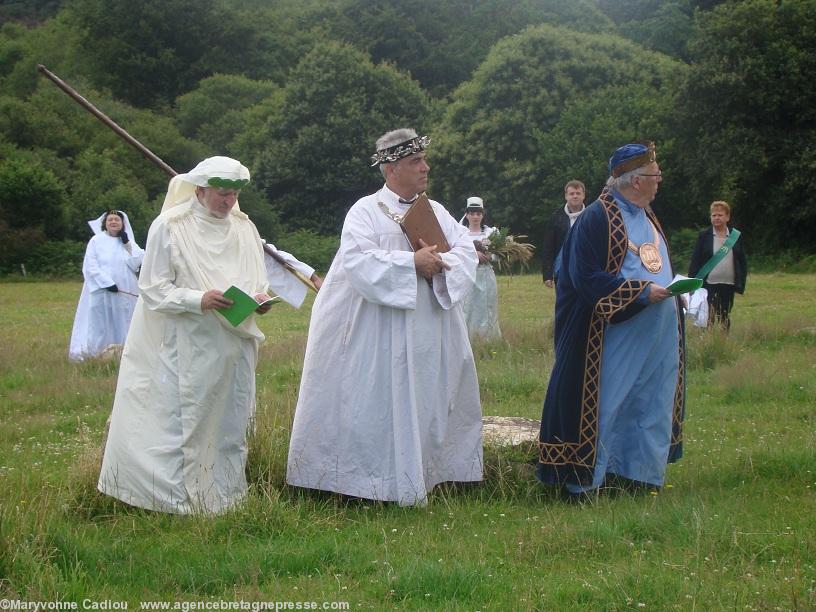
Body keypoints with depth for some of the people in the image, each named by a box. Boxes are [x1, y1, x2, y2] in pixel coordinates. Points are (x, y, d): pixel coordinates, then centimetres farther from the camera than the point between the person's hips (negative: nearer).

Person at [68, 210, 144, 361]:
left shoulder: (129, 242, 11)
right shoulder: (96, 241, 1)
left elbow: (137, 263, -1)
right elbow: (90, 266, -6)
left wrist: (127, 243, -7)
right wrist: (108, 283, -15)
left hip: (125, 293, 3)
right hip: (102, 291, -3)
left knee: (123, 325, 2)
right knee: (100, 324, -4)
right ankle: (99, 357, -3)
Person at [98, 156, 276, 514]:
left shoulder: (244, 227, 7)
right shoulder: (169, 226, -8)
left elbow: (256, 280, 15)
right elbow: (153, 289, -9)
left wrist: (259, 298, -8)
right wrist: (199, 300, -24)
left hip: (232, 346, 5)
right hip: (182, 347, -5)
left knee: (229, 423, 9)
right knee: (181, 419, -4)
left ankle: (224, 492, 20)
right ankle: (179, 497, 4)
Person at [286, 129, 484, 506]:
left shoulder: (437, 212, 14)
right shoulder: (365, 211, -4)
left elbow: (466, 252, 4)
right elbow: (358, 261, -18)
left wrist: (438, 265, -16)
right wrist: (412, 263, -20)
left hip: (431, 337, 6)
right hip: (378, 339, -5)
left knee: (426, 403, 8)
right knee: (377, 405, -3)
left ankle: (423, 472, 17)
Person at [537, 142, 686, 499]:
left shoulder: (646, 216, 16)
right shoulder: (597, 218, -12)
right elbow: (587, 278, -18)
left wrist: (671, 289, 6)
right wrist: (642, 293, -21)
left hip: (656, 337, 9)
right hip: (616, 336, -8)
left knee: (650, 406, 11)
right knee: (607, 403, -4)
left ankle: (638, 473, 22)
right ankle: (587, 480, 5)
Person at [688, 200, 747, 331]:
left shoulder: (736, 236, 6)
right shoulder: (704, 235, 1)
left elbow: (743, 261, 10)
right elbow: (695, 261, -1)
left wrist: (741, 283, 3)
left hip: (729, 285, 2)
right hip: (708, 285, -2)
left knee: (725, 319, 7)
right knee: (708, 318, -6)